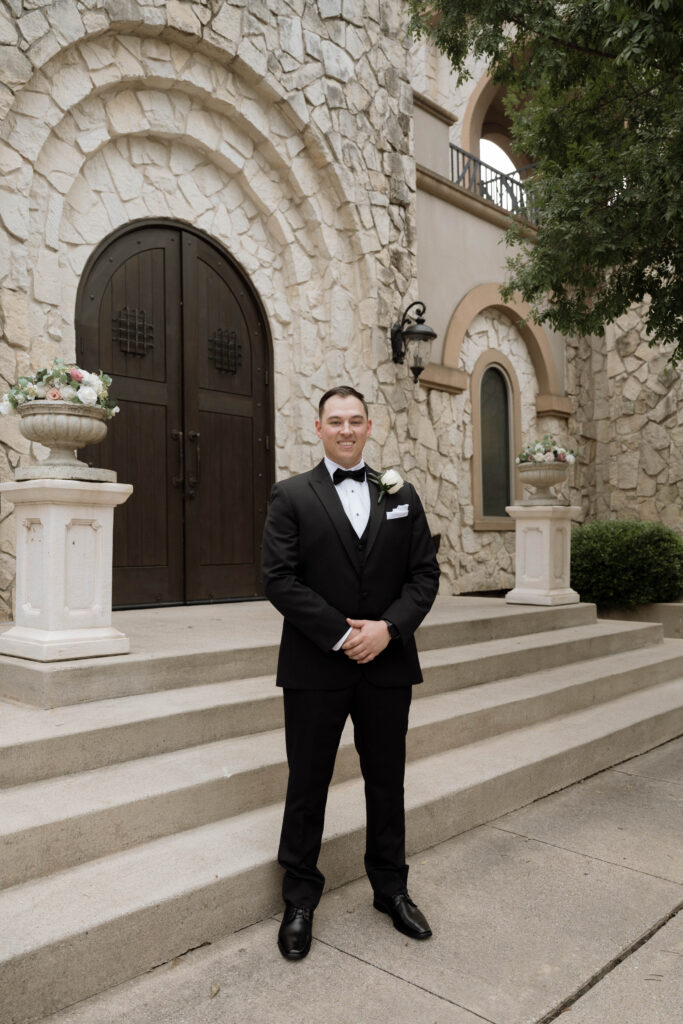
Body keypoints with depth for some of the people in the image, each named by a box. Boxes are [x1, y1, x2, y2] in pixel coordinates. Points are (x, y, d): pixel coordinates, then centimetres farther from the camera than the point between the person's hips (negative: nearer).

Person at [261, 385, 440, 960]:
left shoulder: (401, 496, 8)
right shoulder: (292, 496, -1)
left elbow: (425, 574, 4)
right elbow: (279, 578, -9)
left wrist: (388, 628, -13)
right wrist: (341, 634, -15)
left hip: (388, 664, 3)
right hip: (315, 668, -2)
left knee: (387, 781, 15)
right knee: (308, 785, 9)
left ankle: (391, 889, 35)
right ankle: (300, 900, 28)